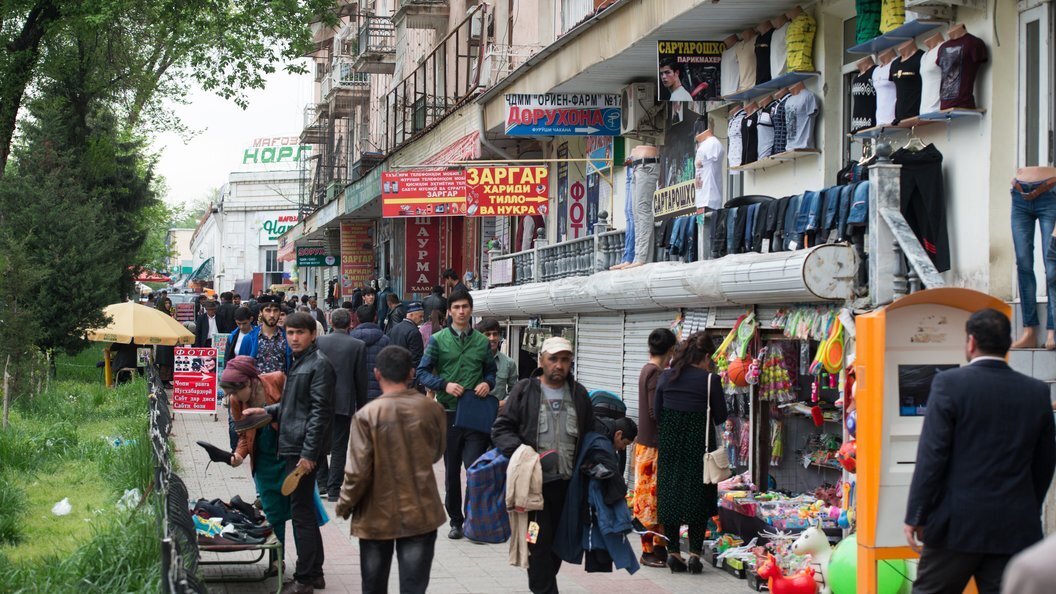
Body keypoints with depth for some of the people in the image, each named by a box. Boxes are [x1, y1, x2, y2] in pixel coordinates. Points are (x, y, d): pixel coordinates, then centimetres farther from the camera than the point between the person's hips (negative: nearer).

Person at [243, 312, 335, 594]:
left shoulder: (319, 364, -12)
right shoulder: (299, 362, 17)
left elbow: (320, 412, -17)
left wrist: (309, 454, -20)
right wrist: (267, 411, 11)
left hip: (304, 449, -10)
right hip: (292, 445, 10)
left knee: (301, 512, -6)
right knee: (304, 510, 15)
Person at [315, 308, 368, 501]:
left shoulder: (319, 342, -2)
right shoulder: (358, 346, -6)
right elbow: (361, 379, -3)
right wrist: (361, 407, 6)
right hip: (344, 403, -2)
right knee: (339, 447, 3)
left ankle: (321, 483, 14)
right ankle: (333, 489, 3)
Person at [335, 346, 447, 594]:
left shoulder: (366, 415, -13)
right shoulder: (432, 410, -5)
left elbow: (358, 471, -14)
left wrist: (344, 505, 2)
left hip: (377, 516, -1)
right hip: (421, 515, 1)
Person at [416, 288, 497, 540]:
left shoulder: (481, 341, 9)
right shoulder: (438, 340, 3)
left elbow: (491, 370, 18)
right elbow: (422, 372, 1)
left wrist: (487, 383, -5)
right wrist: (445, 385, -14)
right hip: (449, 413, 0)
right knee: (451, 470, 9)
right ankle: (455, 520, 20)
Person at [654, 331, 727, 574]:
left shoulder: (666, 376, 3)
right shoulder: (710, 379, -10)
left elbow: (656, 411, 7)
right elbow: (720, 416, -4)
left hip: (668, 442, 4)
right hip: (698, 442, -3)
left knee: (670, 493, 11)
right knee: (698, 496, 6)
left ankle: (673, 552, 12)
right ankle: (694, 554, 3)